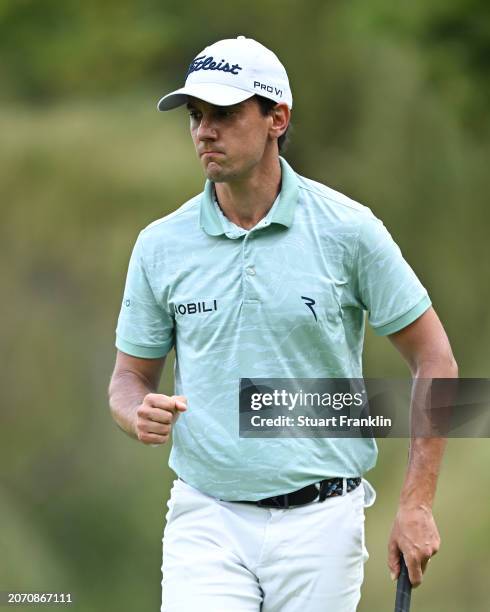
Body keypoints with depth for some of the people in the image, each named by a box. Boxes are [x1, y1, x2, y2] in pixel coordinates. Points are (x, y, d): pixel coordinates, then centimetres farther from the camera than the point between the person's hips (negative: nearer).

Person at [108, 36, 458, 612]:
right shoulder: (161, 244, 3)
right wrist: (140, 413, -13)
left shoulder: (348, 229, -4)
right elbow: (130, 376, 12)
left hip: (320, 522, -1)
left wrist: (416, 505, -4)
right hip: (206, 521, 1)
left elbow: (433, 359, 2)